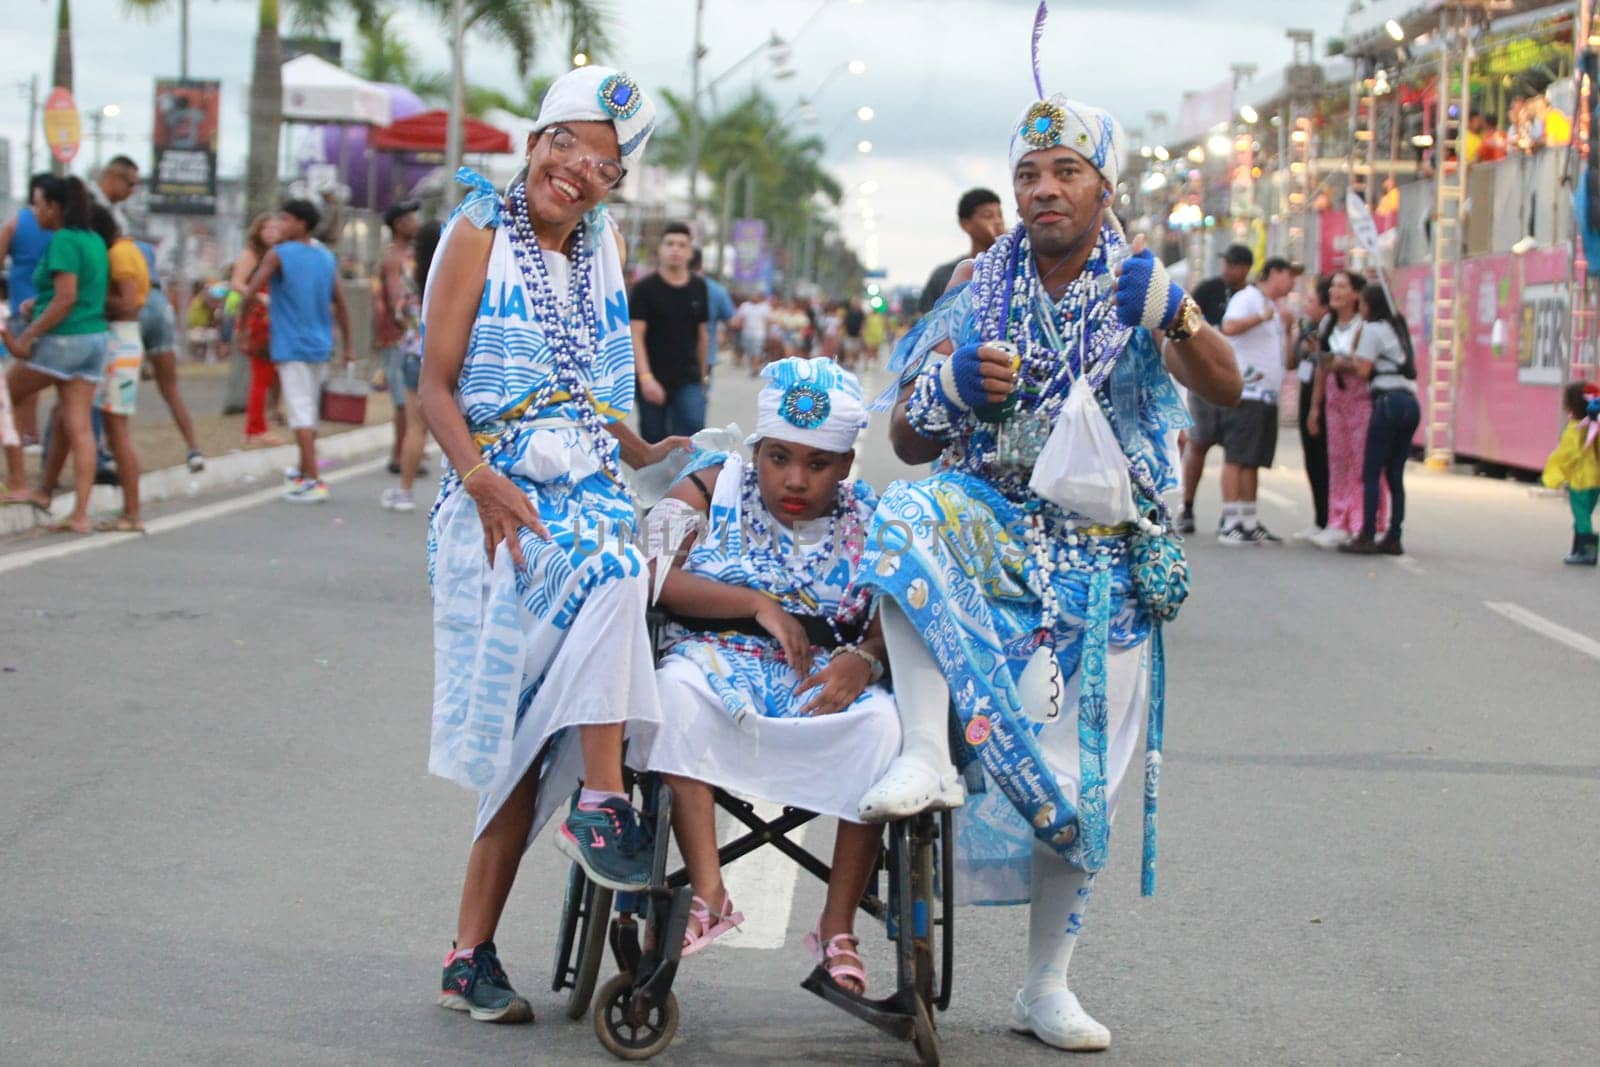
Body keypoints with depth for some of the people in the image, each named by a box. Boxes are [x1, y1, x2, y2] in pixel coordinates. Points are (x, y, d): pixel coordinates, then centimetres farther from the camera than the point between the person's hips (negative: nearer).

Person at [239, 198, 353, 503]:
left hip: (291, 347, -6)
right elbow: (340, 304, 11)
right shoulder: (326, 257, 9)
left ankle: (314, 482, -15)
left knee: (301, 413, -8)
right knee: (310, 411, 18)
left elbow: (249, 294, -12)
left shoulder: (277, 255, -8)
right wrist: (346, 347, 18)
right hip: (320, 346, 6)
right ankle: (304, 471, 32)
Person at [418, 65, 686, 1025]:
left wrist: (640, 452, 13)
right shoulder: (481, 234, 0)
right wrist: (482, 480, -18)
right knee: (611, 577, -35)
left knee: (531, 731, -7)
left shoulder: (605, 244, 16)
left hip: (589, 486, 4)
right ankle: (603, 801, -26)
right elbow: (436, 385, -5)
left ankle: (472, 956, -4)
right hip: (502, 493, -4)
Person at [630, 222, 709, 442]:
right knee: (654, 439, 5)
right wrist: (646, 377, -20)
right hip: (654, 381, -2)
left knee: (694, 429, -16)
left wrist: (703, 375, 18)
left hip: (689, 380, 2)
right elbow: (636, 336, -10)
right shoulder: (645, 288, -4)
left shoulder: (698, 288, 8)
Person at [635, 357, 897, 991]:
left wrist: (863, 661, -20)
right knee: (675, 688, -35)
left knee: (882, 720, -31)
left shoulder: (867, 520, 12)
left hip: (826, 686, 1)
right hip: (718, 661, -1)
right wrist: (758, 605, -11)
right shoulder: (712, 489, 9)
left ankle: (838, 925, -24)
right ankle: (709, 893, -38)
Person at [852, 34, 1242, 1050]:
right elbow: (909, 440, 5)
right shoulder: (981, 285, 3)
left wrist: (1178, 318, -40)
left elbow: (1226, 388, -19)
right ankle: (926, 757, -38)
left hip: (1100, 557, -1)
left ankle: (1048, 987, 15)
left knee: (1077, 776, -1)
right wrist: (955, 385, -17)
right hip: (993, 521, 1)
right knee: (906, 517, -34)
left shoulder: (1138, 289, -1)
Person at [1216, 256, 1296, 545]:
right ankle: (1230, 524, -12)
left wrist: (1286, 327, 13)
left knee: (1253, 461, 9)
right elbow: (1230, 327, -24)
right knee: (1236, 458, -10)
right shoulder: (1247, 299, -3)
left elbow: (1285, 358, 24)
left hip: (1268, 395, 9)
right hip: (1246, 393, -9)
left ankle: (1249, 523, 12)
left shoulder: (1276, 309, 24)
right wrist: (1262, 317, -20)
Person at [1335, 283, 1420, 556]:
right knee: (1395, 474, 8)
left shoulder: (1372, 329, -1)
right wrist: (1348, 363, 16)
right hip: (1411, 401, 8)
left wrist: (1343, 363, 12)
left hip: (1388, 400, -8)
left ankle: (1367, 537, -9)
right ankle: (1393, 538, 5)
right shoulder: (1397, 328, 22)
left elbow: (1363, 372, -6)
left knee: (1371, 473, -5)